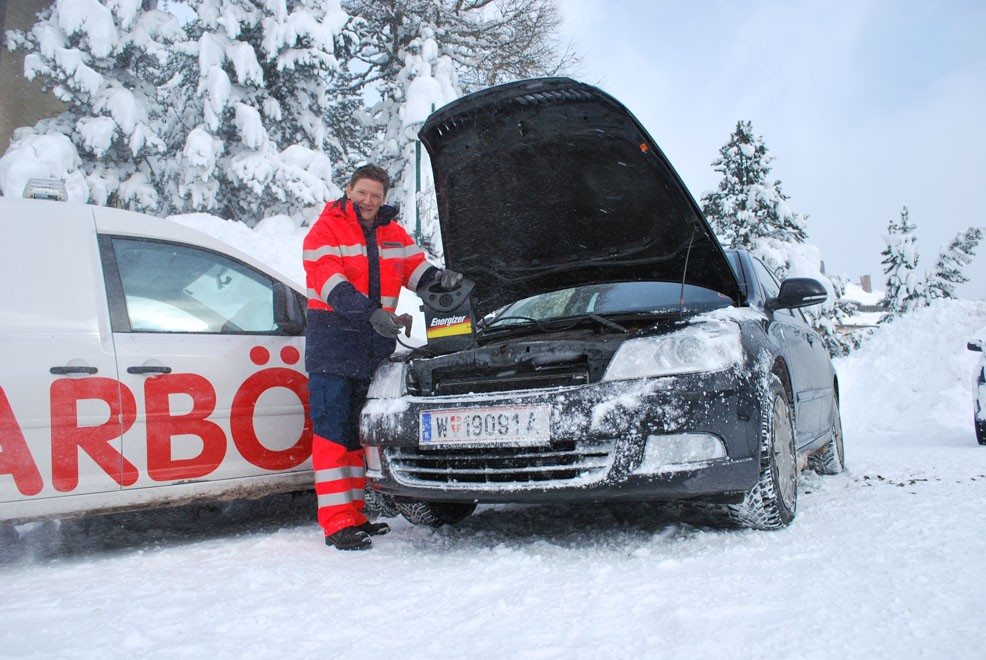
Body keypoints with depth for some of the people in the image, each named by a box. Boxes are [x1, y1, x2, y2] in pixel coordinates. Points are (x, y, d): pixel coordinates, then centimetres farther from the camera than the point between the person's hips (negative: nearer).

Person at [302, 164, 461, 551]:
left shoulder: (393, 233, 15)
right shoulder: (325, 231, -4)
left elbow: (416, 267, 15)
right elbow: (332, 285, -17)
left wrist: (440, 278, -9)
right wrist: (371, 314, -31)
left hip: (377, 346, 6)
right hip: (333, 346, -6)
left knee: (361, 432, 11)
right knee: (333, 433, -8)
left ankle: (355, 515, 20)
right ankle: (337, 523, -7)